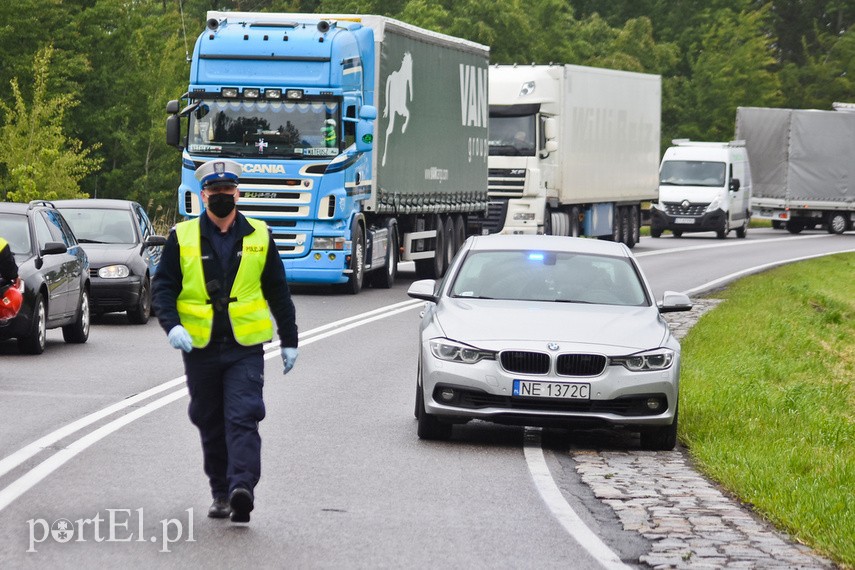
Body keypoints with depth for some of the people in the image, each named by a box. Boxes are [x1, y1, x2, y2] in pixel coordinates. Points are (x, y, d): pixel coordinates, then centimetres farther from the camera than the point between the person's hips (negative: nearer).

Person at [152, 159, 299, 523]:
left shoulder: (259, 237, 7)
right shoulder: (182, 237, 4)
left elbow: (278, 292, 14)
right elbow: (162, 287, 2)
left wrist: (289, 340, 15)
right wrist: (172, 326, -16)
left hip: (245, 347, -1)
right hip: (199, 347, 1)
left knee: (243, 418, -15)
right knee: (210, 424, 8)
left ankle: (242, 486, -25)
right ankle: (221, 493, 19)